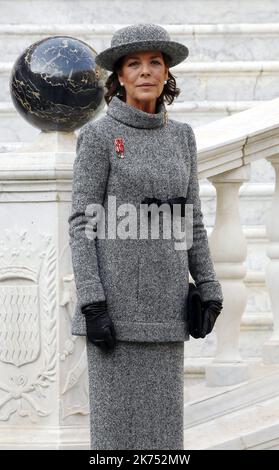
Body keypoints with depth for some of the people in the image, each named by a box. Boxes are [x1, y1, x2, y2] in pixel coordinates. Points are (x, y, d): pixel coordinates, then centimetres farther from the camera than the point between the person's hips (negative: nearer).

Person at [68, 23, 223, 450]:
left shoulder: (181, 136, 11)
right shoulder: (98, 135, -5)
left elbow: (191, 219, 14)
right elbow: (83, 222, -8)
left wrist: (208, 288, 5)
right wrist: (91, 303, -16)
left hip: (165, 298, 5)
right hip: (116, 293, -5)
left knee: (161, 419, 6)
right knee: (116, 415, -4)